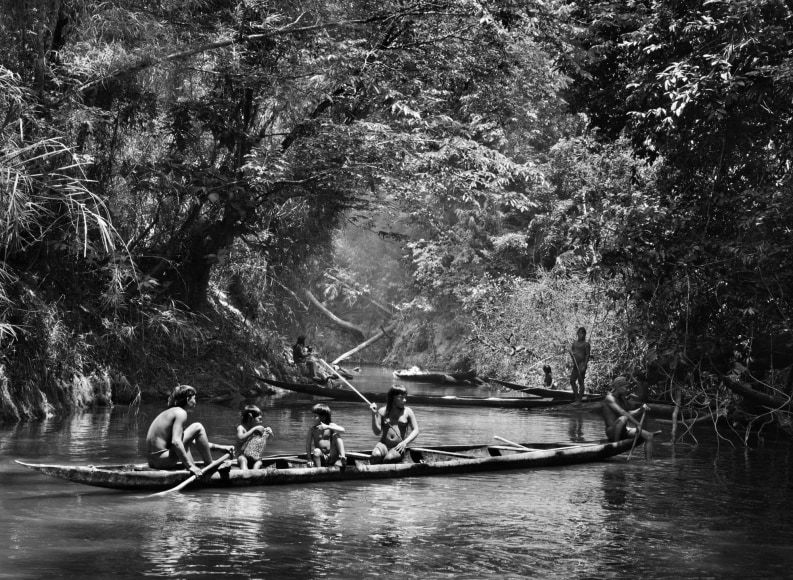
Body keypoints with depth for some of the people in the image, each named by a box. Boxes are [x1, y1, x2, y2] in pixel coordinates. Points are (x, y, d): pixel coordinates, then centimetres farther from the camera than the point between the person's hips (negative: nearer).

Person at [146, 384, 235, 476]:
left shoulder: (170, 412, 20)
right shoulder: (180, 412, -9)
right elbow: (176, 442, -24)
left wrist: (219, 447, 24)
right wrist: (190, 466, -22)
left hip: (153, 461, 10)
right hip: (162, 460, -10)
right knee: (198, 428, -5)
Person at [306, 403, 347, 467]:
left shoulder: (331, 425, -1)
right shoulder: (312, 429, 0)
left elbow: (342, 430, -18)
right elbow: (308, 444, -3)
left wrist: (327, 427, -28)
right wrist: (310, 459, -13)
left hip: (332, 456, 0)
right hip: (321, 457, 0)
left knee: (336, 435, -16)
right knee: (316, 451, -33)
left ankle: (342, 457, -20)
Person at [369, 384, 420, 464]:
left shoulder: (407, 412, 4)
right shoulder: (383, 411, 4)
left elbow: (415, 430, 5)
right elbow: (377, 432, -1)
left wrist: (405, 442, -11)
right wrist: (374, 414, -11)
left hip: (398, 447, 0)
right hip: (384, 445, 1)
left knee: (389, 458, -34)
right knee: (376, 455, -34)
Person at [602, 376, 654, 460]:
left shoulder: (622, 399, 15)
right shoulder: (610, 398, -13)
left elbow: (628, 414, 19)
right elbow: (622, 413, -24)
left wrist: (641, 409, 3)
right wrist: (637, 424, -27)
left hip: (624, 431, 9)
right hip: (612, 432, -9)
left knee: (649, 436, 0)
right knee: (623, 418, -40)